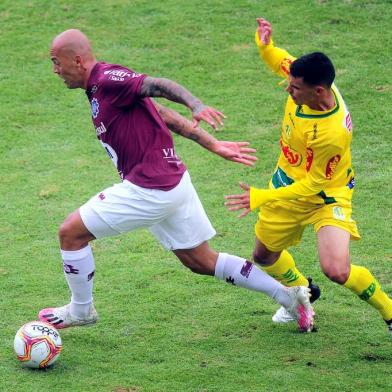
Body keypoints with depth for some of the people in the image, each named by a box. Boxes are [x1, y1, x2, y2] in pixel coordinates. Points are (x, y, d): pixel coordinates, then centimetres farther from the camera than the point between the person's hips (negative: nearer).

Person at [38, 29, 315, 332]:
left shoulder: (107, 79, -13)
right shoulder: (100, 89, 16)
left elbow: (161, 86, -27)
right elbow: (162, 114, 17)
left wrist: (196, 105, -46)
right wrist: (214, 146, 17)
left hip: (150, 190, -10)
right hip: (172, 183, 10)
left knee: (71, 233, 1)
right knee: (201, 261, 18)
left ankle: (81, 310, 20)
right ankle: (289, 296, 19)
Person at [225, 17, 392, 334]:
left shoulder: (332, 133, -38)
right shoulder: (306, 80, -19)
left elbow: (314, 183, -25)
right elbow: (282, 62, 6)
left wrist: (262, 198, -26)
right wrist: (265, 47, -16)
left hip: (326, 198, -7)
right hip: (288, 182, 7)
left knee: (336, 270, -25)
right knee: (264, 255, 21)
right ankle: (301, 292, 53)